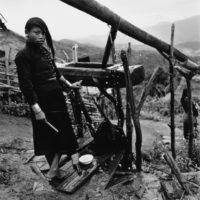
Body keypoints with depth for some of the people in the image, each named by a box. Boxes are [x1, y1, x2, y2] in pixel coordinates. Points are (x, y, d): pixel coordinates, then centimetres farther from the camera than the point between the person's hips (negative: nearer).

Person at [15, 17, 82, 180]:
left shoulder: (45, 49, 8)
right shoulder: (23, 55, -12)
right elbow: (26, 84, -18)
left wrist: (69, 84, 21)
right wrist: (36, 109, -22)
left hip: (57, 96, 7)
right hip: (42, 100, -7)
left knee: (64, 130, 12)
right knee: (47, 135, 7)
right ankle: (54, 168, 27)